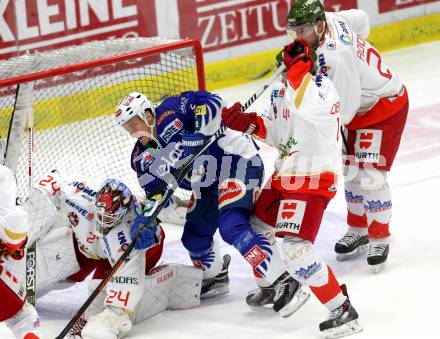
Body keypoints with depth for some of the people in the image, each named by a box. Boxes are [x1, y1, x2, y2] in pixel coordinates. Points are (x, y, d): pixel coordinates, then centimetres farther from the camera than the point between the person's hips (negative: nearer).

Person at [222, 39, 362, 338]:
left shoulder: (322, 87, -18)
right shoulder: (284, 91, 8)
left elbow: (305, 105, -40)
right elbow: (277, 133, 16)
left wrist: (298, 65, -35)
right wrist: (246, 122, 1)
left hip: (313, 181, -10)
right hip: (285, 176, 10)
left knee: (295, 246, -20)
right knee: (257, 227, 22)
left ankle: (343, 311, -15)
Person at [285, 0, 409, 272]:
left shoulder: (333, 58, -36)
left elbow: (344, 109, -32)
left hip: (386, 105, -10)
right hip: (362, 103, 10)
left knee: (371, 175, -12)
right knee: (352, 170, 14)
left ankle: (380, 239, 3)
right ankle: (359, 231, 28)